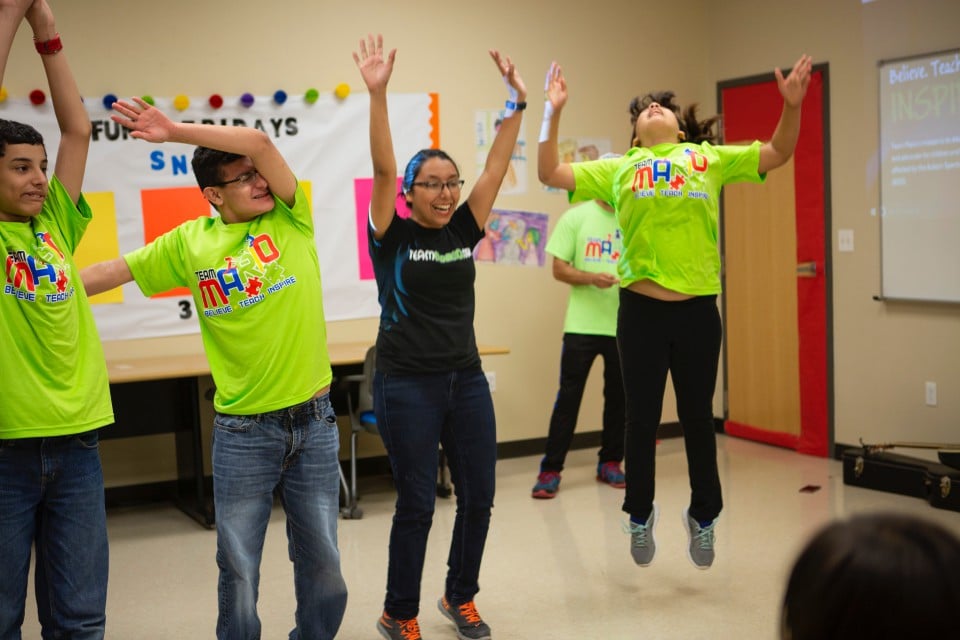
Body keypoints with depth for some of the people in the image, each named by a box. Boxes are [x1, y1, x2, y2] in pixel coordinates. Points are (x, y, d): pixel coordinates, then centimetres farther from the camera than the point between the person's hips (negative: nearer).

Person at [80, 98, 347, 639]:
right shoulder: (191, 242, 2)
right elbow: (110, 273, 9)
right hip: (243, 431, 0)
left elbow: (261, 142, -16)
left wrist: (174, 130, -17)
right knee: (239, 570, 7)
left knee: (323, 564, 12)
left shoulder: (291, 220, -1)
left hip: (314, 421, 0)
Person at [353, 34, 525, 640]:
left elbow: (497, 167, 2)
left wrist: (518, 101, -4)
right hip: (408, 385, -5)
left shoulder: (463, 232, 6)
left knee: (479, 495, 9)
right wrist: (378, 94, -28)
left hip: (466, 379, 5)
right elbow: (383, 168, -18)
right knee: (417, 503, 0)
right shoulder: (393, 236, -5)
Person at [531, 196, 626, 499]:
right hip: (582, 324, -2)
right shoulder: (576, 217, 1)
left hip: (625, 324, 2)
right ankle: (550, 470, 4)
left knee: (618, 396, 9)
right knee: (568, 396, 0)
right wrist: (592, 278, -18)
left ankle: (610, 462, 25)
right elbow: (559, 268, -1)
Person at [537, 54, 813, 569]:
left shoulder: (710, 158, 11)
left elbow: (777, 154, 12)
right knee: (642, 418, 8)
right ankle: (640, 514, 28)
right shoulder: (619, 167, 9)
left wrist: (792, 105, -3)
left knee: (697, 417, 11)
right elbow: (550, 174, 5)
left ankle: (703, 517, 29)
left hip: (697, 308, 0)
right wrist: (552, 112, -5)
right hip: (640, 309, 0)